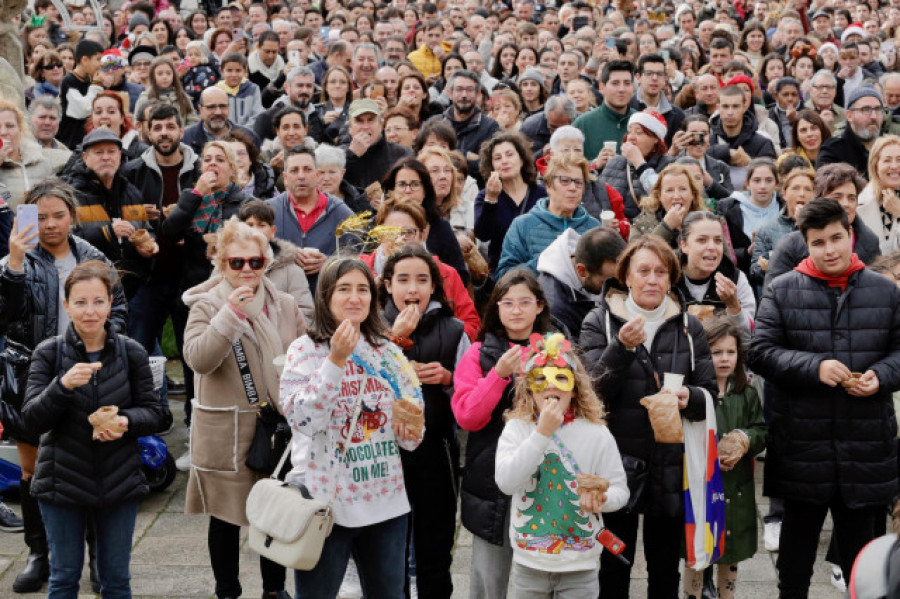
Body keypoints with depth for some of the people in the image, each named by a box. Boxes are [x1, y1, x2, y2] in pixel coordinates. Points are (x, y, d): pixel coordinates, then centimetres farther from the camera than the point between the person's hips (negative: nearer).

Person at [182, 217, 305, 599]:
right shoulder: (207, 306, -6)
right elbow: (198, 359, -22)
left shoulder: (285, 305, 5)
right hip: (225, 433, -3)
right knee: (226, 517, 8)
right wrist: (231, 313, -29)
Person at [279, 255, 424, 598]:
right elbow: (301, 419, -19)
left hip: (386, 501, 4)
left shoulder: (388, 352, 7)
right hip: (326, 502, -4)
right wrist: (336, 360, -23)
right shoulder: (305, 350, -6)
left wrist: (410, 433, -9)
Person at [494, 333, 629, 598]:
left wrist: (602, 499, -25)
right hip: (529, 563, 1)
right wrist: (543, 432, -24)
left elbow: (619, 488, -1)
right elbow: (506, 482, -21)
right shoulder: (516, 429, -6)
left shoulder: (596, 434, -6)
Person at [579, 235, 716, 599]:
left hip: (671, 468, 2)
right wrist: (622, 348, -24)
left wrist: (690, 398, -17)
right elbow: (593, 390, -10)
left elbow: (710, 393, 6)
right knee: (613, 568, 5)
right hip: (618, 464, -2)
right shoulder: (600, 322, -1)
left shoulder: (689, 327, 6)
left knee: (665, 569, 11)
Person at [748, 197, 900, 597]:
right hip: (802, 442, -1)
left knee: (859, 538, 12)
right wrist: (814, 367, -18)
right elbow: (760, 352, -5)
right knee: (799, 531, 11)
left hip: (866, 444, 1)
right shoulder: (782, 290, 0)